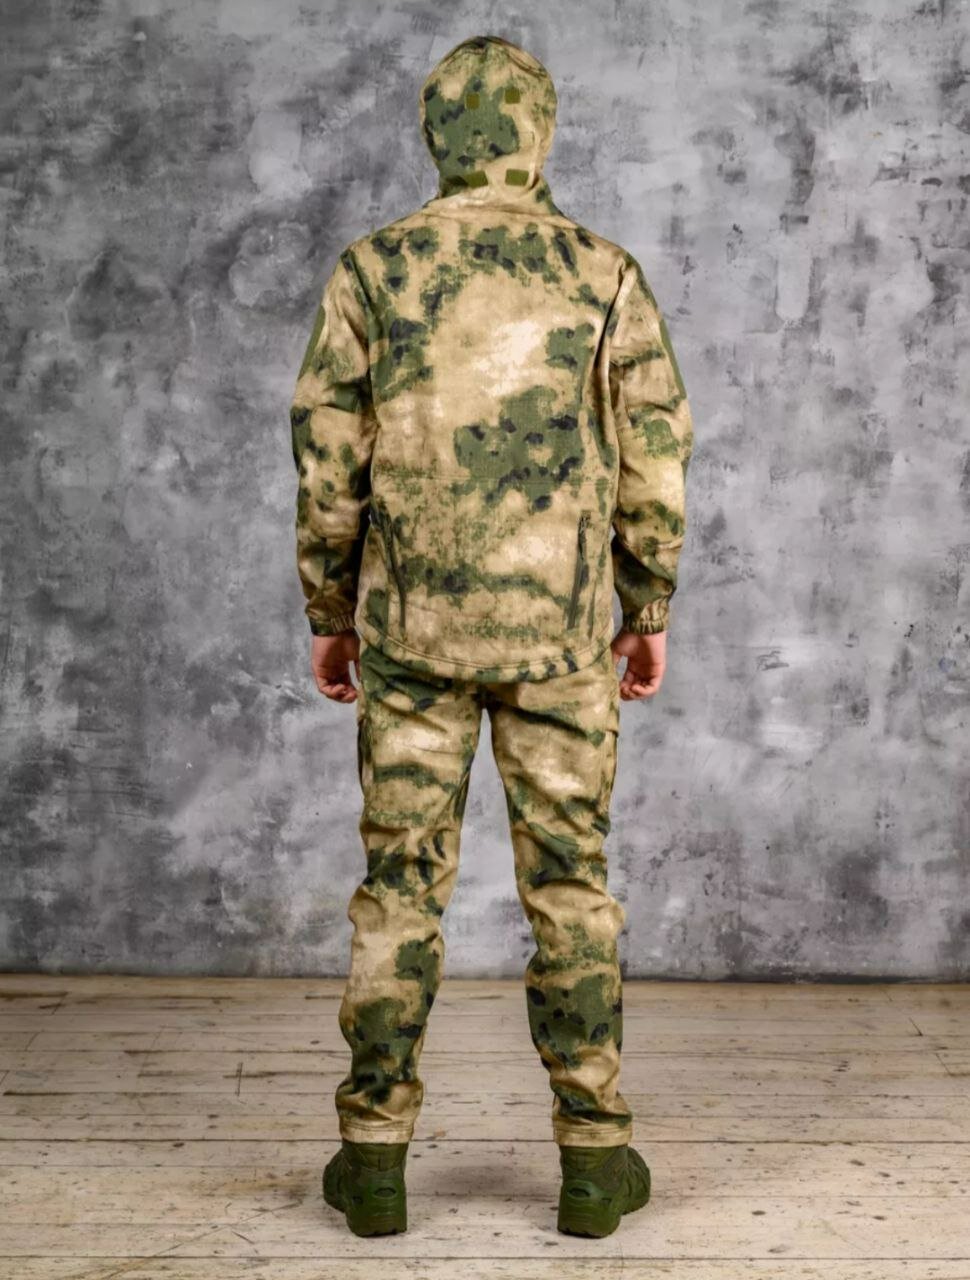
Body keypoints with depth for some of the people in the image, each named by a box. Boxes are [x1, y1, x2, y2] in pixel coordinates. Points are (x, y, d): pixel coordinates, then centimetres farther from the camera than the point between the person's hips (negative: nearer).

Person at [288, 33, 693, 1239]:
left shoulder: (371, 268, 0)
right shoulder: (605, 271, 1)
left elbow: (327, 465, -1)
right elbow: (654, 461, 0)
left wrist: (329, 619, 9)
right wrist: (652, 615, 10)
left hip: (411, 625, 0)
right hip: (558, 630, 0)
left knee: (400, 882, 7)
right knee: (569, 883, 8)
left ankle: (375, 1155, 12)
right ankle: (593, 1154, 13)